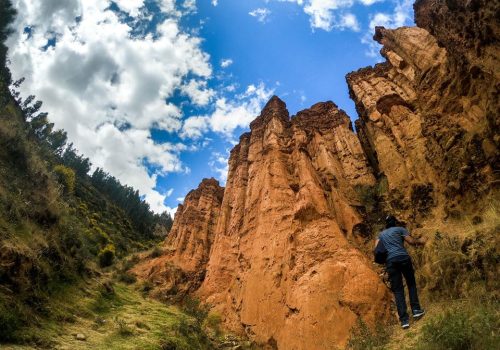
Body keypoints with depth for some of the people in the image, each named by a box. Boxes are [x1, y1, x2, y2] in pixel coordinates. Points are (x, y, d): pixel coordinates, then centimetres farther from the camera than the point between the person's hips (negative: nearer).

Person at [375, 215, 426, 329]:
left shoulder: (381, 234, 25)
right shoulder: (400, 229, 16)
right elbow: (411, 241, 6)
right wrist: (420, 241, 25)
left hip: (390, 261, 2)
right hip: (403, 257, -2)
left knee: (398, 290, 4)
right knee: (411, 283, 19)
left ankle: (404, 320, -1)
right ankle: (416, 310, 12)